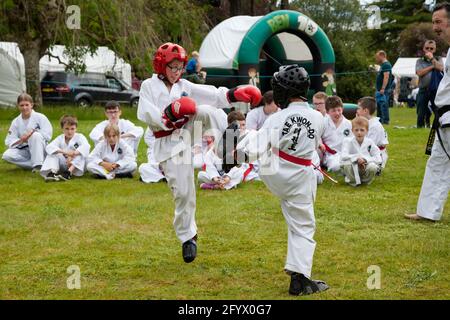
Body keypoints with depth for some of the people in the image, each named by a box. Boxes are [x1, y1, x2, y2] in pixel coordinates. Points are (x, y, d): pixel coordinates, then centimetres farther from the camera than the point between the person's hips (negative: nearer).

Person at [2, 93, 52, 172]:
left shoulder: (40, 117, -6)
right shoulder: (16, 122, 3)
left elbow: (47, 135, -14)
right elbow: (9, 141, -1)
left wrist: (33, 132, -22)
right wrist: (21, 141, -20)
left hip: (39, 149, -3)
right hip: (24, 151, 3)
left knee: (36, 135, -33)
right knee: (6, 155, -23)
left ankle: (37, 165, -28)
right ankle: (33, 164, -19)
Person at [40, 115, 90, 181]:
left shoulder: (79, 137, -6)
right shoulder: (60, 138, 1)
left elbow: (86, 147, -28)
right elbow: (49, 147, -18)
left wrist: (73, 155, -41)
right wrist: (64, 152, -34)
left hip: (77, 165, -2)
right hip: (64, 164, 3)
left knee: (80, 153, -28)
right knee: (52, 154, -15)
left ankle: (69, 172, -44)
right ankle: (52, 172, -40)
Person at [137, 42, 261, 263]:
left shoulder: (184, 86, 10)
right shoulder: (149, 86, 0)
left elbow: (211, 95, 0)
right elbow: (146, 115, -12)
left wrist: (235, 94, -16)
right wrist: (170, 112, -27)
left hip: (188, 133, 3)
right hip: (168, 143, -3)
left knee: (206, 111, -27)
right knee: (182, 191, -2)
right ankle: (187, 237, 14)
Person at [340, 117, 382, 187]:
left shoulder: (369, 142, -3)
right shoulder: (348, 141, -7)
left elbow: (378, 159, -9)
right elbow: (343, 156, -22)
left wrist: (365, 159, -24)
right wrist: (356, 158, -34)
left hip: (365, 167, 1)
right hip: (352, 169, -1)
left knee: (373, 167, -32)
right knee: (347, 164, -34)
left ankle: (366, 181, 1)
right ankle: (353, 181, -4)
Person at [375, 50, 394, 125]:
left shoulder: (386, 65, -13)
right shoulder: (383, 65, 20)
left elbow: (386, 77, -22)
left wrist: (383, 89, -27)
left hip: (384, 90, -11)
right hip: (380, 90, 11)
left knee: (384, 105, -11)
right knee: (379, 106, 15)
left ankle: (385, 120, -11)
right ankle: (379, 120, 21)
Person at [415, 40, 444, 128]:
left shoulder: (438, 59, 12)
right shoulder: (419, 61, 11)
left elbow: (440, 68, -10)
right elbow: (420, 73, -7)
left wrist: (432, 58, -6)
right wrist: (432, 66, -5)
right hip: (423, 90, 1)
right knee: (421, 113, 4)